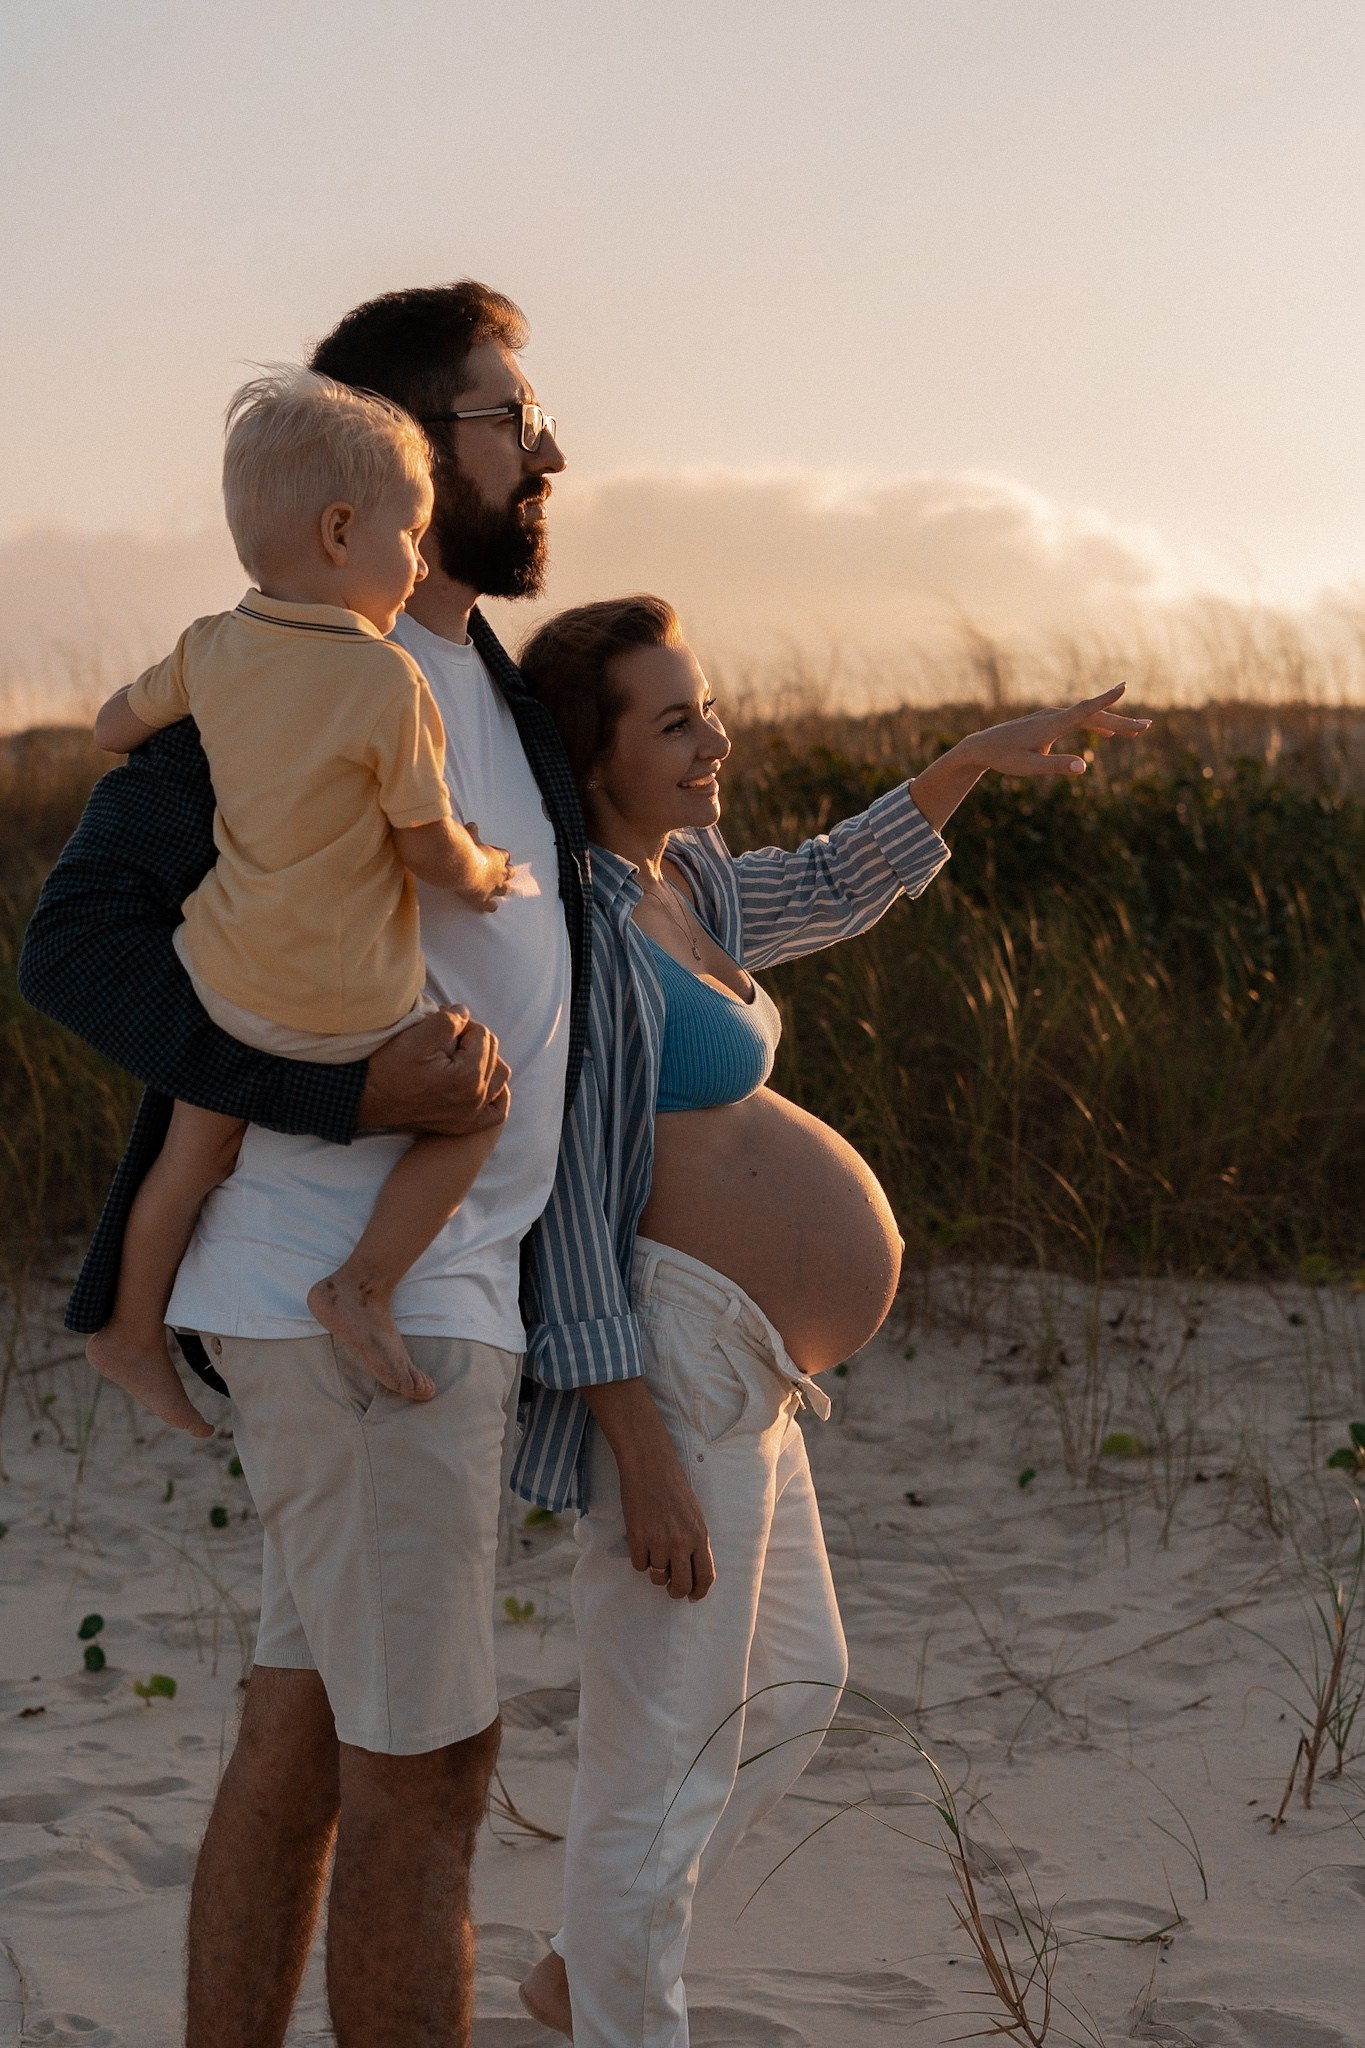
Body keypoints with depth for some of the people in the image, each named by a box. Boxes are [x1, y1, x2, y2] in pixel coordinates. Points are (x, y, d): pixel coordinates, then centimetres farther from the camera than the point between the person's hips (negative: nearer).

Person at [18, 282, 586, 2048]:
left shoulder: (494, 686, 17)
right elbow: (79, 941, -18)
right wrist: (348, 1087, -25)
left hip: (445, 1286, 9)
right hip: (353, 1291, -9)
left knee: (300, 1740, 13)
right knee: (423, 1766, -3)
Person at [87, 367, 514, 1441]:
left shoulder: (212, 650, -3)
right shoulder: (386, 679, -22)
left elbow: (114, 725, 15)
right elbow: (434, 853, -13)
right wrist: (488, 872, 9)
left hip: (221, 980, 6)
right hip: (352, 1010, -6)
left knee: (198, 1147, 25)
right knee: (474, 1107, 15)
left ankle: (134, 1326, 37)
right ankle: (366, 1284, 1)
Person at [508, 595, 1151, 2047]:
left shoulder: (675, 880, 10)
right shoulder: (577, 928, -19)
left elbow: (832, 890, 29)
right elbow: (566, 1208, -21)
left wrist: (978, 757, 20)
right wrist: (644, 1455, -22)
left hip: (733, 1370, 11)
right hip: (669, 1372, -11)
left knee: (795, 1686, 24)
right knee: (665, 1758, -1)